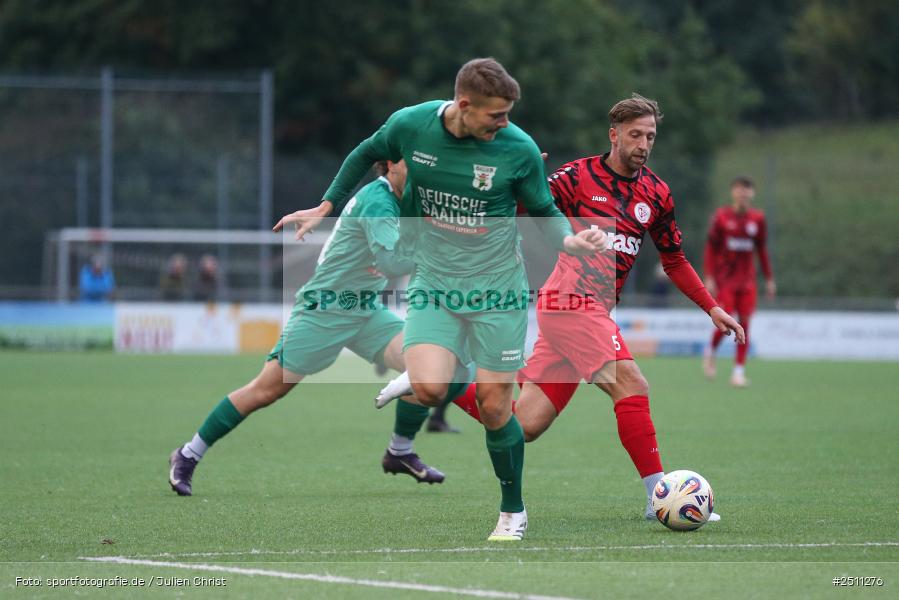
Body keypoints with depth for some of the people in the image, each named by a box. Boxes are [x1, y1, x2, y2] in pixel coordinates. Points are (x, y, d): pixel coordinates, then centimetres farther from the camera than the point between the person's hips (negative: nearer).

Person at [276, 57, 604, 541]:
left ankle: (513, 511, 21)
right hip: (433, 283, 1)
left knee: (493, 408, 0)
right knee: (428, 390, -22)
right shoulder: (410, 126, -11)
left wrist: (569, 240, -21)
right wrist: (325, 207, 10)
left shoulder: (519, 149, -14)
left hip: (496, 287, -1)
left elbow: (545, 212, 0)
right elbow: (366, 155, 11)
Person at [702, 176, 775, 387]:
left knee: (744, 323, -4)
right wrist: (709, 278, -7)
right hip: (724, 280, -3)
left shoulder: (757, 219, 4)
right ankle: (710, 352, 20)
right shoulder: (721, 217, -4)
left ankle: (739, 370, 1)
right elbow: (710, 249, -1)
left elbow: (762, 250, 13)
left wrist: (769, 279, 12)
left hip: (746, 280, 3)